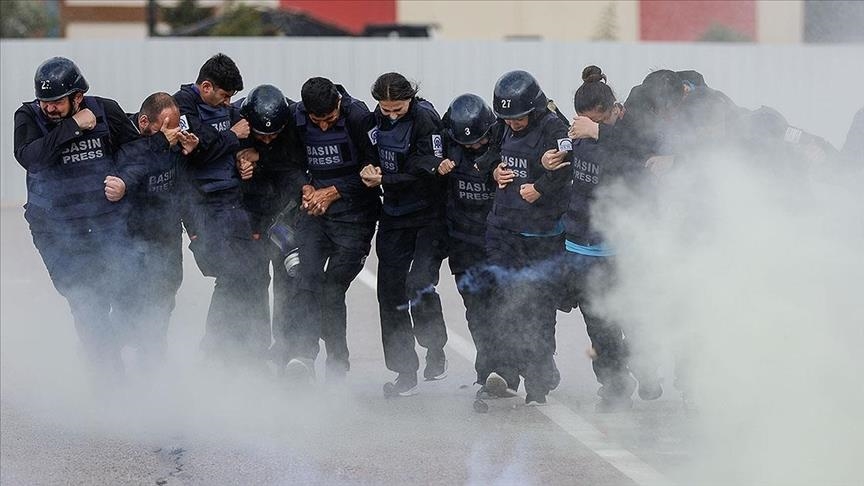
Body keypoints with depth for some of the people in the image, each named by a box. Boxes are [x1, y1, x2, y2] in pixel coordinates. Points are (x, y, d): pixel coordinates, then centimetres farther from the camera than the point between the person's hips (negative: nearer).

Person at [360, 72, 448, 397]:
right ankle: (404, 372, 10)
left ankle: (435, 348, 11)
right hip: (394, 215, 7)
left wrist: (384, 180, -20)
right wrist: (370, 171, 0)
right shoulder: (379, 117, 3)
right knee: (391, 291, 2)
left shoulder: (425, 118, -17)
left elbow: (426, 173, -21)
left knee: (419, 285, -17)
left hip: (428, 215, -7)